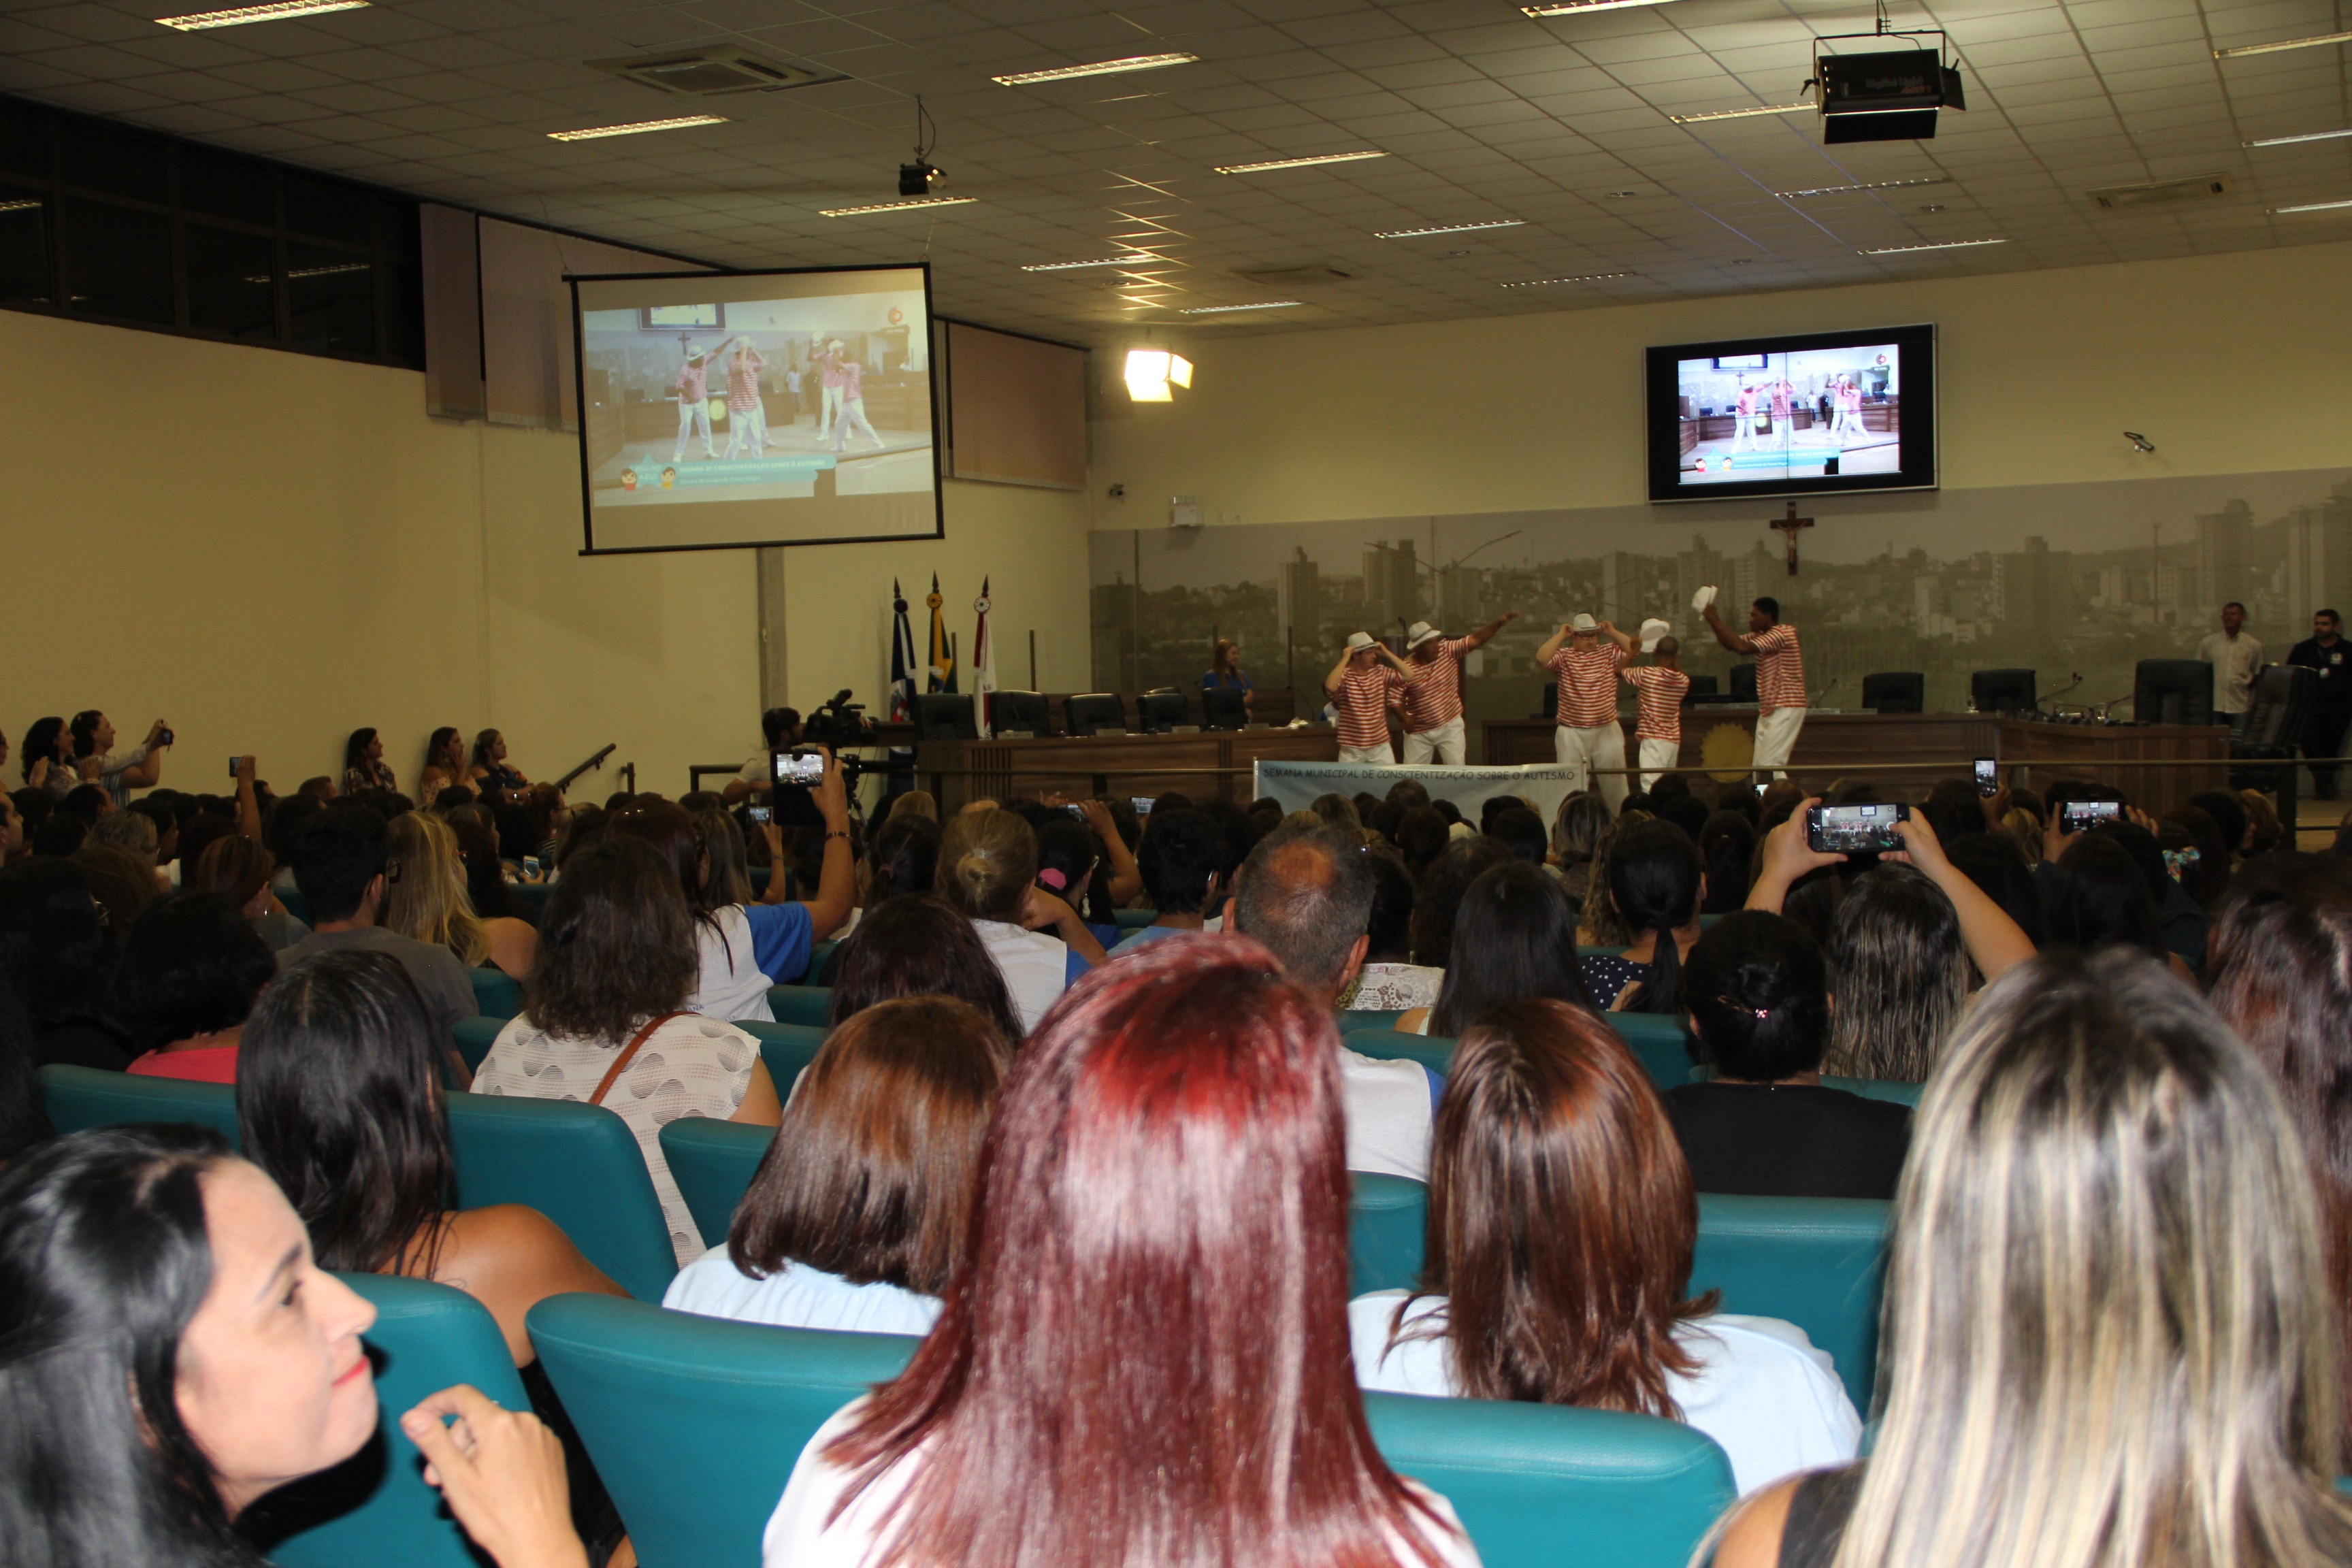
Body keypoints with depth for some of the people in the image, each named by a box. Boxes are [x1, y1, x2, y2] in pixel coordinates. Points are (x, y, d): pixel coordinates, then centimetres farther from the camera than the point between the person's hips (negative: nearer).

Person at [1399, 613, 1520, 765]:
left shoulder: (1448, 651, -10)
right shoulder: (1406, 668, -15)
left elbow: (1476, 640, -18)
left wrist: (1499, 622, -31)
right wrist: (1405, 717, -26)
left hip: (1450, 727, 1)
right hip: (1418, 732, -1)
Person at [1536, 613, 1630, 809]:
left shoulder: (1609, 652, 2)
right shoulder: (1564, 656, -3)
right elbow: (1542, 659, -22)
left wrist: (1613, 633, -8)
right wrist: (1560, 635, -13)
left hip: (1607, 730, 2)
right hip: (1571, 733, -2)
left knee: (1615, 782, 12)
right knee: (1572, 786, 2)